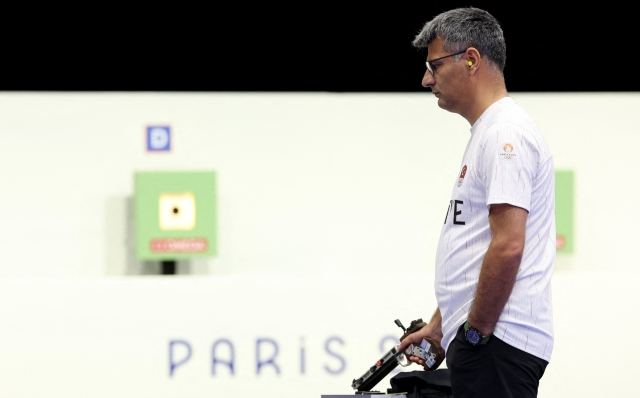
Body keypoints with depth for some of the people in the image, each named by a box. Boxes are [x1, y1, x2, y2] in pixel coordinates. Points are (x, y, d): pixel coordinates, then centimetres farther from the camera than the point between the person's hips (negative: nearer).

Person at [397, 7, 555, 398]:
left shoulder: (505, 133, -13)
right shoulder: (492, 131, 22)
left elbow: (508, 247, -22)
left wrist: (475, 332, -17)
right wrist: (438, 326, 26)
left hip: (495, 342, -11)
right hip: (481, 338, 11)